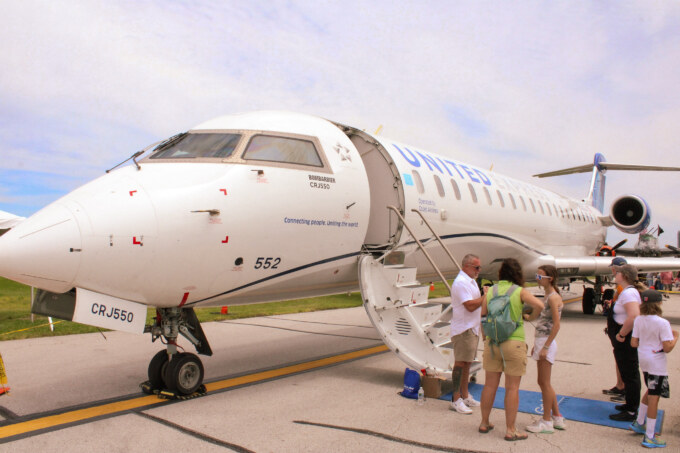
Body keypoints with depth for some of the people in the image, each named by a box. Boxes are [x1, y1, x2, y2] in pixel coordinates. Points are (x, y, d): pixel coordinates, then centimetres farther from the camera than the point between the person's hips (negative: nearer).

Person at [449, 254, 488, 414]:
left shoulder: (470, 281, 16)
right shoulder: (461, 282, -17)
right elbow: (470, 306, -24)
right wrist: (486, 296, -15)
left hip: (472, 328, 10)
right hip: (463, 330, -10)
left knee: (466, 363, 16)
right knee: (460, 363, -5)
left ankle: (465, 396, 26)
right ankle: (456, 400, 2)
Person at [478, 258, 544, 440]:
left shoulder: (491, 290, 4)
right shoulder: (520, 291, -5)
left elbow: (483, 312, 7)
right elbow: (539, 305, -17)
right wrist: (530, 316, 0)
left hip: (492, 341, 4)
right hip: (513, 342, -4)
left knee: (490, 385, 13)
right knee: (512, 388, 4)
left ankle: (484, 423, 24)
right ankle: (510, 430, 10)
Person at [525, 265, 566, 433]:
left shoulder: (553, 297, -14)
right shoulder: (546, 295, 14)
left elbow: (556, 325, -19)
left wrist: (545, 347, -20)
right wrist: (536, 345, 19)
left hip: (547, 343, -10)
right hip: (541, 341, 10)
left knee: (544, 383, -1)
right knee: (544, 383, 15)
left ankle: (547, 422, 9)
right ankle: (557, 418, 25)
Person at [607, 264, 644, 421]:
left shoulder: (628, 293, -22)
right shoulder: (628, 291, 11)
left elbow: (634, 316, -35)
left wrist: (621, 334, -26)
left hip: (626, 342, -11)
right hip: (625, 342, 11)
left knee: (629, 375, 0)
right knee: (629, 374, 21)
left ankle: (631, 412, 10)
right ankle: (631, 404, 35)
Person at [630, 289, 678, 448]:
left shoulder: (638, 320, 0)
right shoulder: (662, 323, -18)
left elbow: (634, 343, 1)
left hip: (643, 360, 7)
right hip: (657, 363, -6)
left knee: (650, 392, 25)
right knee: (654, 396, 0)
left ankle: (639, 423, 34)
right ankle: (649, 437, 6)